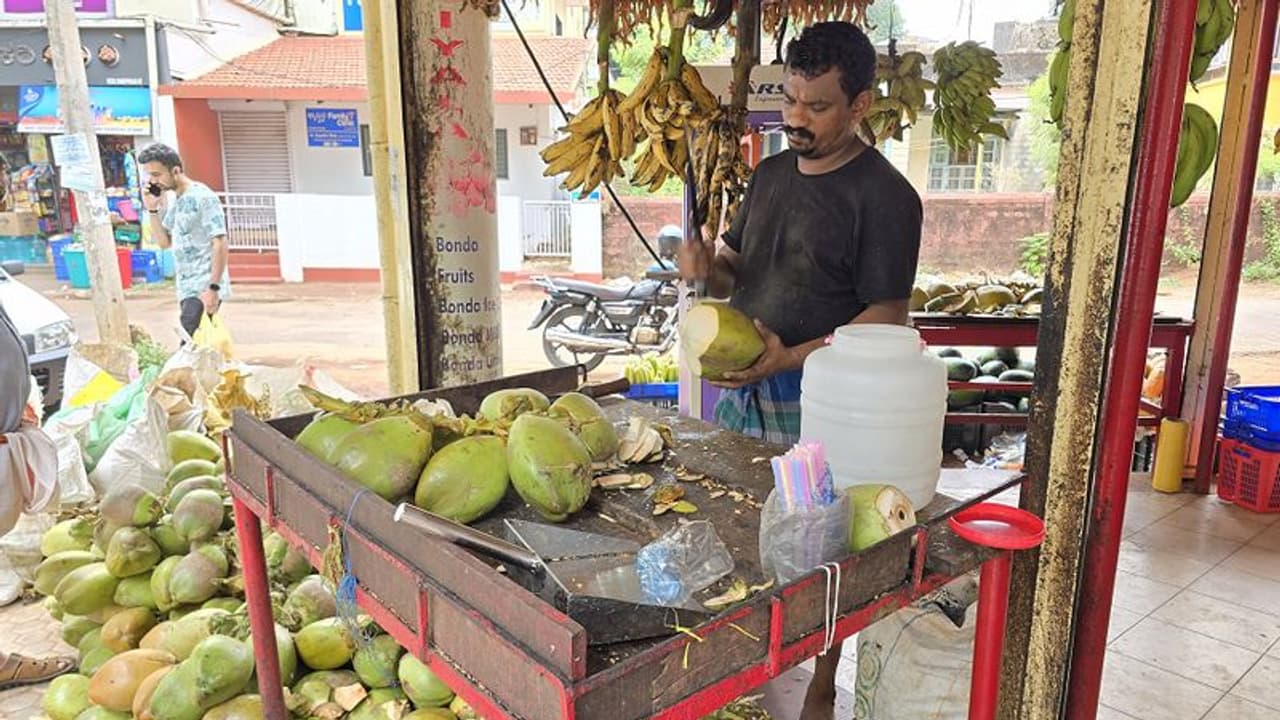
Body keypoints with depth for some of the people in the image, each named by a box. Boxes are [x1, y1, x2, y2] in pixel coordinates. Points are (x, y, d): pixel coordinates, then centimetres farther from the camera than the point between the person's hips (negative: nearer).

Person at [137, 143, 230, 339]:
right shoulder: (174, 201, 16)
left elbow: (220, 244, -16)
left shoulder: (203, 197, -11)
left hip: (204, 290, -8)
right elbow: (164, 241, 19)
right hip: (187, 289, 8)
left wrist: (213, 288, -22)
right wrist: (152, 209, 6)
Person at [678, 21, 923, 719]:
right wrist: (707, 267, -7)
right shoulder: (771, 174, 9)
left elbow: (886, 318, -14)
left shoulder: (884, 196, -12)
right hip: (739, 383, 7)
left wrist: (792, 356, -25)